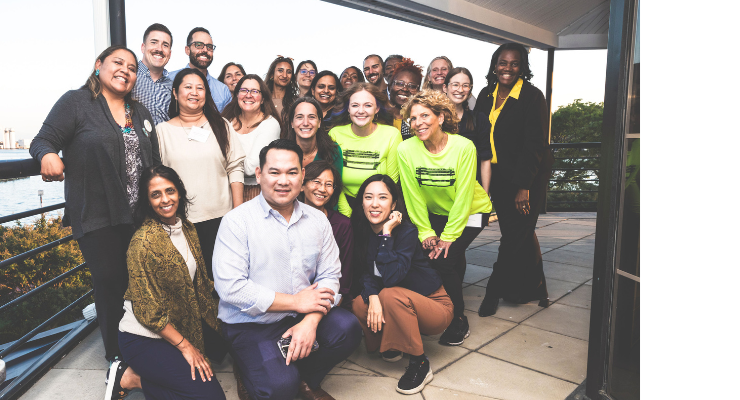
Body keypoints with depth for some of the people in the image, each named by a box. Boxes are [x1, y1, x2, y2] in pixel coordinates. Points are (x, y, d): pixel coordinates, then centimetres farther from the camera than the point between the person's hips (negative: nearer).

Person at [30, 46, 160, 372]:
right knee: (109, 280, 2)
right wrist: (47, 155, -28)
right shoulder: (76, 102, -1)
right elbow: (43, 140, -4)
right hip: (95, 216, -5)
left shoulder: (140, 112, 16)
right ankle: (117, 356, 19)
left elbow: (154, 161, 20)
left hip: (138, 214, 5)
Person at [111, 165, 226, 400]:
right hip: (143, 338, -8)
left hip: (180, 325, 8)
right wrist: (184, 345, -16)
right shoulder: (144, 242, -22)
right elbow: (148, 311, -19)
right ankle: (133, 378, 2)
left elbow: (198, 281, 10)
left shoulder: (187, 229, 2)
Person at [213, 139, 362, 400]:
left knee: (348, 329, -21)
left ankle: (306, 379, 7)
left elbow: (329, 275, 1)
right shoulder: (237, 221, -10)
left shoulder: (317, 220, 5)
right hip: (250, 324, -4)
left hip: (303, 317, 5)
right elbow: (230, 287, -19)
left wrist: (310, 322, -17)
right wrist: (295, 302, -16)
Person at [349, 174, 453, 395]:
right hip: (401, 308, 6)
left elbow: (391, 277, -34)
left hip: (434, 307, -5)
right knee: (358, 305, -20)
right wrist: (373, 297, -26)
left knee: (391, 295, -34)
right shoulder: (362, 231, -5)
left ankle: (420, 365, -16)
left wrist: (386, 232, -32)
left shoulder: (406, 231, -22)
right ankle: (392, 343, 10)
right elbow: (366, 272, -6)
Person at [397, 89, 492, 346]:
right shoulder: (406, 149, -16)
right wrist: (426, 232, -14)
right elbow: (414, 195, -12)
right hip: (434, 213, 4)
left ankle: (459, 319, 1)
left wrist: (448, 236, -21)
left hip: (470, 212, -3)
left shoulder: (464, 147, -23)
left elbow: (463, 197, -21)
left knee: (445, 258, -20)